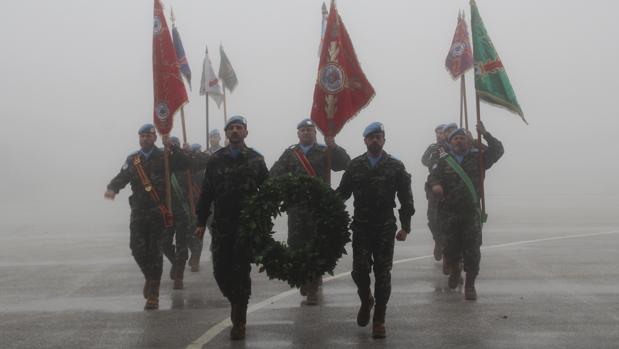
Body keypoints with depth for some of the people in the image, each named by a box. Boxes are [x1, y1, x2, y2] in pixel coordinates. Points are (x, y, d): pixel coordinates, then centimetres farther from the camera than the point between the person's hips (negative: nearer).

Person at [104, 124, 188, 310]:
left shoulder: (163, 157, 2)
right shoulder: (132, 160, 11)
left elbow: (183, 164, -11)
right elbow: (122, 177, 1)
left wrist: (171, 147, -22)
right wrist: (112, 188, -19)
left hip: (158, 211, -3)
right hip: (138, 211, 3)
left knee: (155, 251, -3)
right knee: (137, 249, -3)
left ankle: (153, 295, 4)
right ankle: (150, 276, 27)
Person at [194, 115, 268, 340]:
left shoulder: (256, 159, 4)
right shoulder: (216, 160, 7)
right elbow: (206, 193, 7)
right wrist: (201, 222, 3)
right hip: (221, 225, 2)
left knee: (241, 271, -2)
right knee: (221, 270, 1)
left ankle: (239, 321, 6)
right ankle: (237, 303, 29)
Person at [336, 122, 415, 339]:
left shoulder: (395, 166, 2)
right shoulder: (355, 166, 6)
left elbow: (405, 199, 2)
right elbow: (342, 193, 7)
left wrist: (405, 226, -2)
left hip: (385, 228, -1)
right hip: (361, 227, 1)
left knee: (382, 274, 1)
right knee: (360, 270, -5)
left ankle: (379, 320, 10)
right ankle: (366, 301, 27)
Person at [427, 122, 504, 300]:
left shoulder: (478, 157, 6)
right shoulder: (443, 160, 6)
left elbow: (497, 151, -2)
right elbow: (433, 176, -5)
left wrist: (485, 134, -12)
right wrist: (435, 185, -28)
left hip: (471, 212, 0)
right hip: (448, 212, 0)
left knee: (472, 250, -1)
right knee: (451, 247, 3)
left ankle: (470, 284, 12)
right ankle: (454, 271, 35)